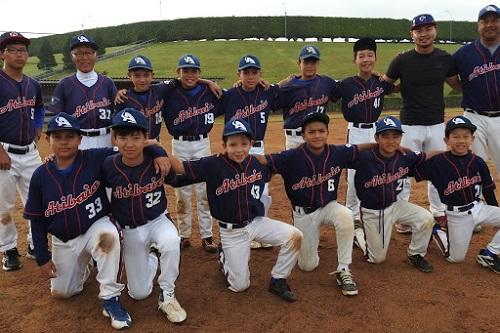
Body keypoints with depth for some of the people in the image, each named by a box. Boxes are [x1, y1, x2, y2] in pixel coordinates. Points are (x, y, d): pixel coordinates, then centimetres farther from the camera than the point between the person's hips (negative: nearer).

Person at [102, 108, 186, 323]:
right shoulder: (109, 166, -20)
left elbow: (175, 179, 3)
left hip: (157, 221, -1)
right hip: (129, 230, 1)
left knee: (171, 241, -38)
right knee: (139, 294, 5)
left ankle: (167, 296, -12)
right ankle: (151, 260, 39)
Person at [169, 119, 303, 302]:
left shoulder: (258, 163, -6)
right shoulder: (213, 165, -17)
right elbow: (180, 167, -18)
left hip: (257, 222, 3)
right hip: (231, 231, -3)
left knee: (294, 236, -19)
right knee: (239, 286, 3)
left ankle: (278, 280, 2)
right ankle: (224, 257, 35)